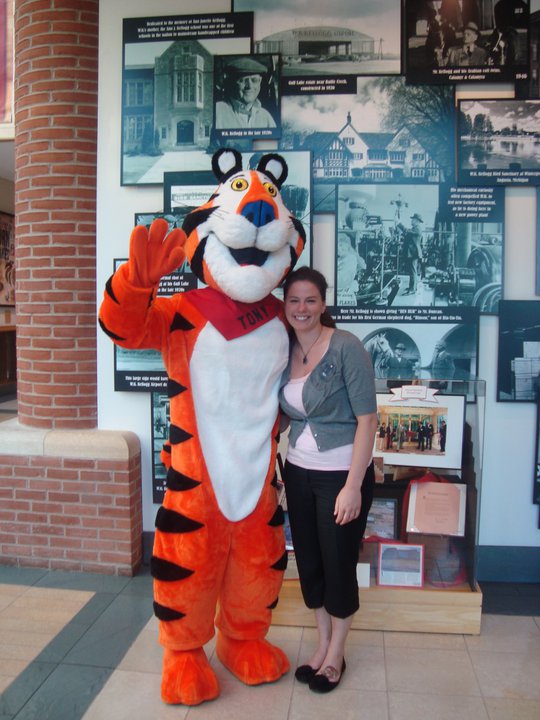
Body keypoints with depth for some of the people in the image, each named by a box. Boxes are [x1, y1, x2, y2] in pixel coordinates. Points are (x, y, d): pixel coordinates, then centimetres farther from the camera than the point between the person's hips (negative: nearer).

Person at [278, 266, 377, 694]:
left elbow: (367, 419, -16)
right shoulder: (284, 351, 3)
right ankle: (322, 645, 38)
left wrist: (353, 486, -18)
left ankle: (336, 654, 33)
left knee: (339, 565, 9)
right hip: (298, 473, 5)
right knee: (309, 562, 15)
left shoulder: (346, 347, -15)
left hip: (342, 474, -5)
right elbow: (287, 414, 9)